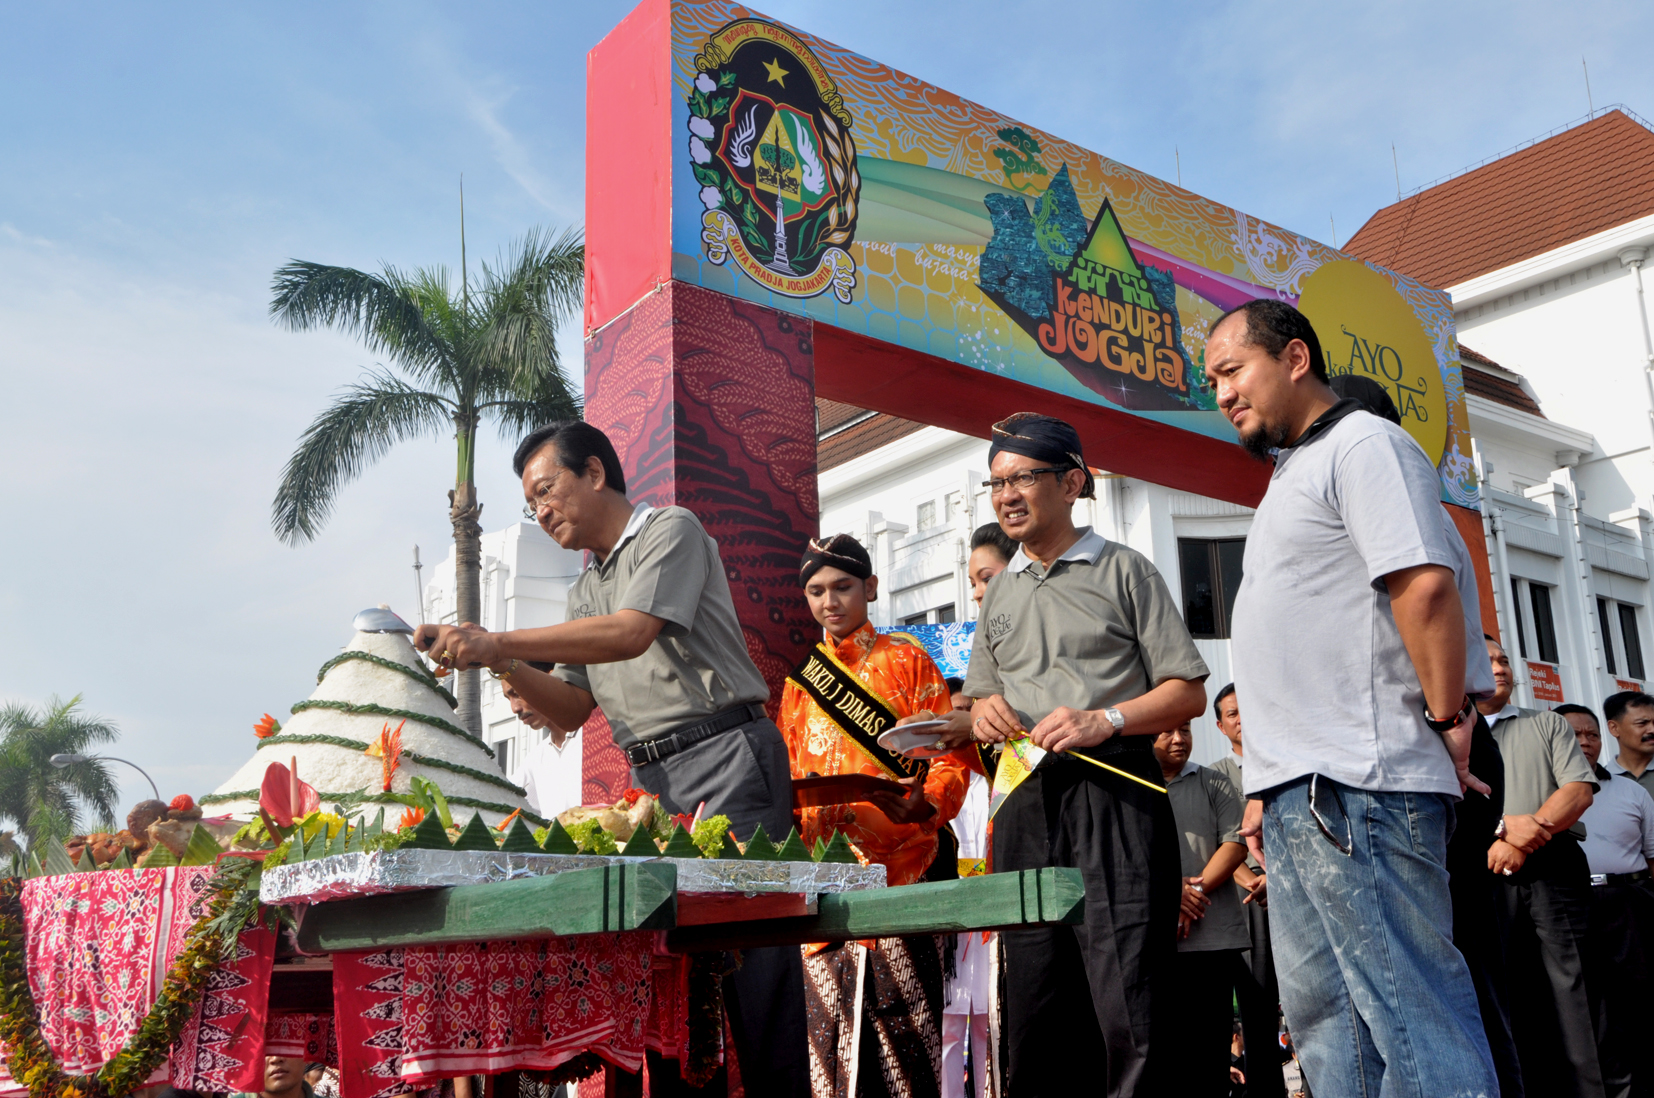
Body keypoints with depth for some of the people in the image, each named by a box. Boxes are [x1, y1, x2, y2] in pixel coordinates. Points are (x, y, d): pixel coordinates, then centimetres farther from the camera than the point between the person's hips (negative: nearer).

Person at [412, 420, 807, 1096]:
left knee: (749, 944, -11)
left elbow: (632, 634, -17)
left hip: (727, 755, -7)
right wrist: (509, 670, -1)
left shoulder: (671, 531, 0)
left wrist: (497, 643, -19)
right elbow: (572, 709, 19)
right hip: (651, 780, 7)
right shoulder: (586, 591, 23)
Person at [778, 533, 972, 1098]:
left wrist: (923, 804, -20)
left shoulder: (907, 661, 7)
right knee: (829, 1019, 1)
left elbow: (950, 757, 0)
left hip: (896, 863, -3)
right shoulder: (800, 681, 19)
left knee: (899, 1014, -8)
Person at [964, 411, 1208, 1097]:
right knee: (1032, 1007, 6)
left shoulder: (1123, 571, 5)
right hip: (1024, 803, 5)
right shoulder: (1000, 593, 21)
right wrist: (984, 713, 3)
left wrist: (1105, 720, -15)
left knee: (1127, 1005, -10)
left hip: (1112, 792, -5)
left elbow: (1189, 692, 1)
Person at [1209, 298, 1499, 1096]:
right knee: (1321, 1014, 13)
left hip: (1354, 790, -10)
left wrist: (1447, 719, -13)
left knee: (1412, 1012, -6)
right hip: (1298, 793, 10)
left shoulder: (1361, 445, -6)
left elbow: (1425, 585, -20)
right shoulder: (1292, 473, 23)